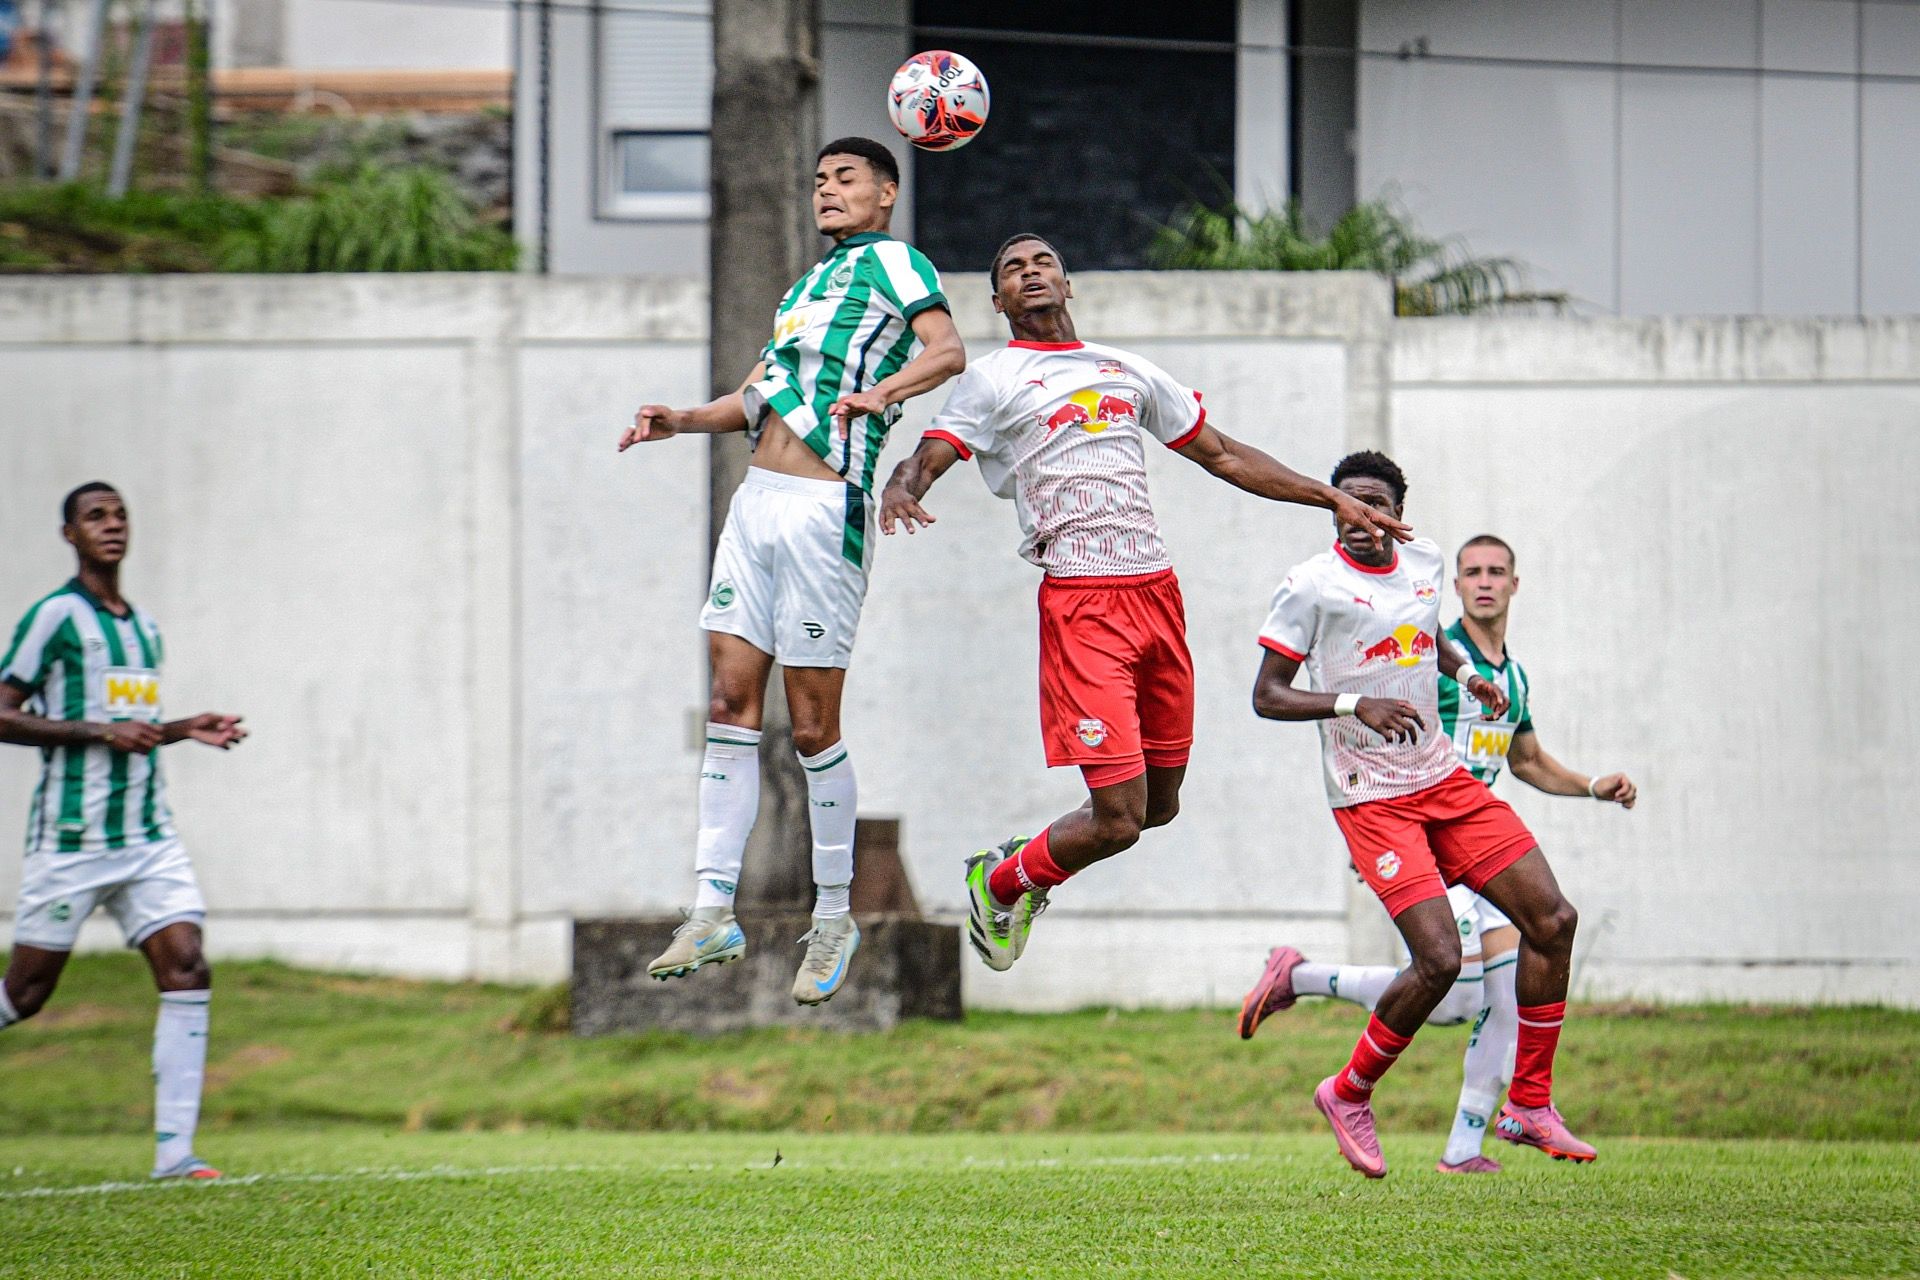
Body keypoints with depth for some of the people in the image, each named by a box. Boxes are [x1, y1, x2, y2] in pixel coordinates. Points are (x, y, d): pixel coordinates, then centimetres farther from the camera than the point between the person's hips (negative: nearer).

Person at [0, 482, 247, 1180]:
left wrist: (186, 729, 10)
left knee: (187, 972, -10)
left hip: (147, 837, 6)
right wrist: (103, 732, -17)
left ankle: (174, 1148, -11)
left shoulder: (145, 627, 17)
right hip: (70, 835, -6)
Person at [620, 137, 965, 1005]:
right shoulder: (807, 286, 25)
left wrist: (881, 392, -32)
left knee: (813, 722, -5)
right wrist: (680, 421, 12)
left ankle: (833, 917, 7)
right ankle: (714, 913, 3)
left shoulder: (891, 260, 1)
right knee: (730, 699, 2)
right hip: (757, 501, 8)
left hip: (825, 507, -8)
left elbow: (948, 350, -16)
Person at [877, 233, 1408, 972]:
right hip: (1080, 602, -6)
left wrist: (1334, 499, 24)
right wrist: (902, 490, -32)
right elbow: (927, 460, -7)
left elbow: (1222, 455, 27)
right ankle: (996, 881, 13)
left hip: (1157, 592, 6)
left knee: (1160, 804, 10)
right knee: (1117, 816, -13)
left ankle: (1032, 866, 35)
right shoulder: (993, 381, 4)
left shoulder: (1127, 372, 20)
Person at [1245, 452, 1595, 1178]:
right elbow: (1266, 696, -11)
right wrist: (1353, 704, -24)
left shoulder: (1425, 564, 8)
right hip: (1371, 800, -7)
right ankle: (1348, 1096, 6)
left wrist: (1466, 672, 11)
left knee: (1552, 918, 0)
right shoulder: (1312, 586, -10)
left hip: (1444, 782, 7)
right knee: (1440, 960, -18)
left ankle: (1529, 1105, 10)